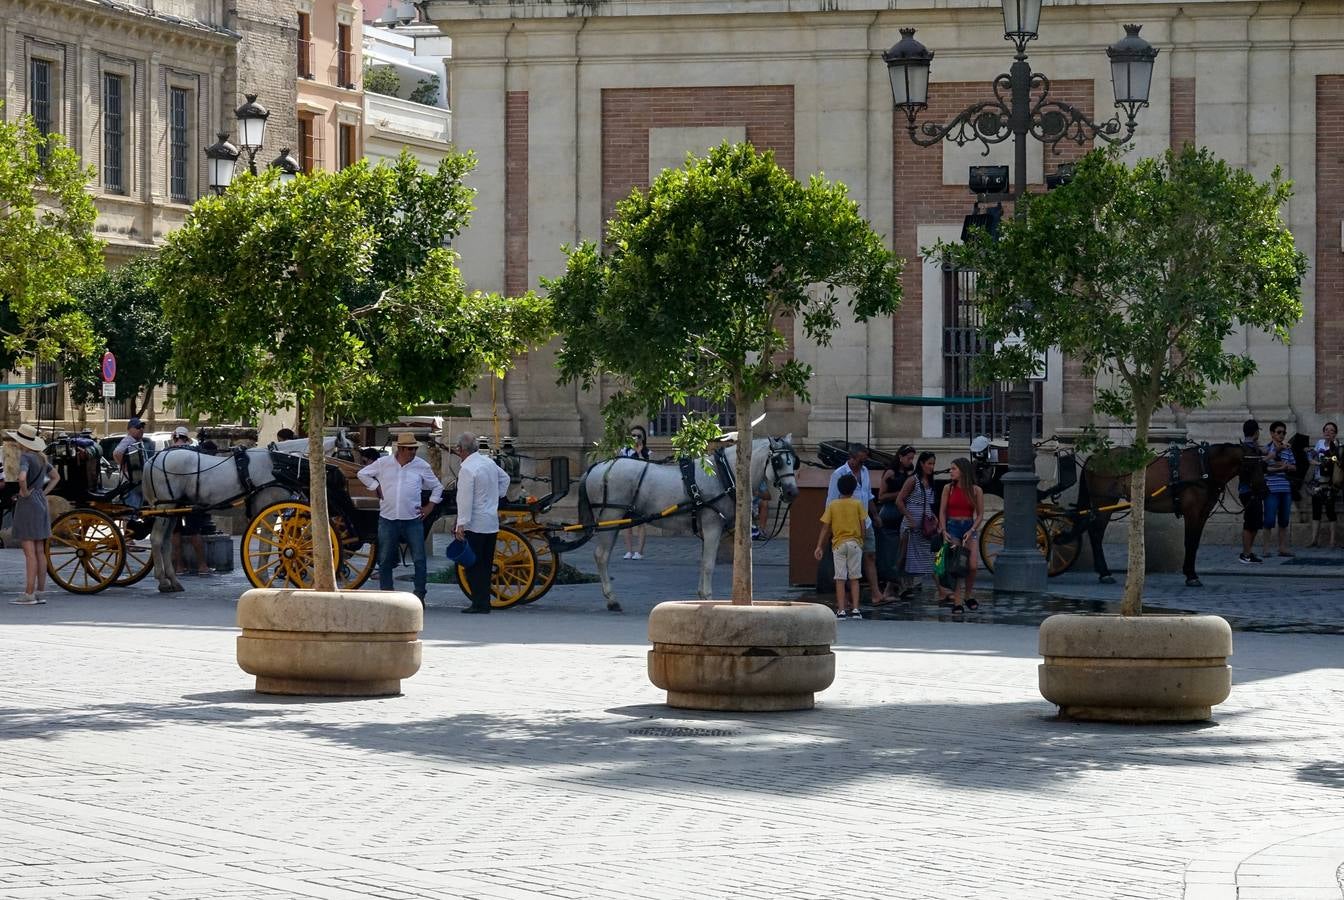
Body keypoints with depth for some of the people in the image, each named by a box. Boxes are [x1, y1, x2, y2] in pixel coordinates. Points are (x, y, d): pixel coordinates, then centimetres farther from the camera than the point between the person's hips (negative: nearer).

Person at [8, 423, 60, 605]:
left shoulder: (25, 457, -14)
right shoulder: (41, 457, 11)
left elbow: (22, 478, -32)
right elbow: (56, 477, 22)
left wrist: (24, 492, -15)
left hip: (27, 504, -8)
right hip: (41, 503, 8)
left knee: (30, 553, -7)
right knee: (40, 552, 9)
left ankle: (29, 594, -7)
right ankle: (40, 592, 12)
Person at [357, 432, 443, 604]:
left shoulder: (422, 466, 3)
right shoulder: (383, 463, 2)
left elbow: (437, 487, 15)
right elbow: (362, 474, 14)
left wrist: (430, 506, 7)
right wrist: (376, 488, 5)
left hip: (413, 520, 0)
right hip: (388, 519, 0)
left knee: (419, 559, -4)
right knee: (385, 560, 5)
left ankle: (419, 595, 2)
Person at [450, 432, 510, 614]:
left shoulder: (467, 469, -16)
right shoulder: (488, 461, 10)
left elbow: (465, 499, -20)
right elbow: (504, 478, 27)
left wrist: (461, 524, -21)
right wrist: (498, 496, 28)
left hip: (475, 525, -8)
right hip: (492, 523, 8)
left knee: (473, 565, -4)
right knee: (486, 565, 12)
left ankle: (479, 603, -7)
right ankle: (485, 602, 14)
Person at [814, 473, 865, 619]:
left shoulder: (832, 505, 2)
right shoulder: (857, 504, 0)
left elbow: (825, 527, -1)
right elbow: (862, 526, -1)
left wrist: (819, 547, 1)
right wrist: (862, 541, 13)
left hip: (838, 544, 0)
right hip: (855, 542, 0)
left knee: (840, 579, 1)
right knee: (854, 578, 7)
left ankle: (841, 611, -3)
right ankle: (855, 609, 3)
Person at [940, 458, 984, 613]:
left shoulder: (976, 490, 2)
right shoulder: (948, 489, 5)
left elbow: (980, 514, 2)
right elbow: (942, 511, 5)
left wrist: (971, 531, -11)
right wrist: (944, 531, -8)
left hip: (969, 528, 0)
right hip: (952, 527, 0)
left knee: (972, 566, -11)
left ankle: (968, 596, 12)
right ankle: (957, 602, -5)